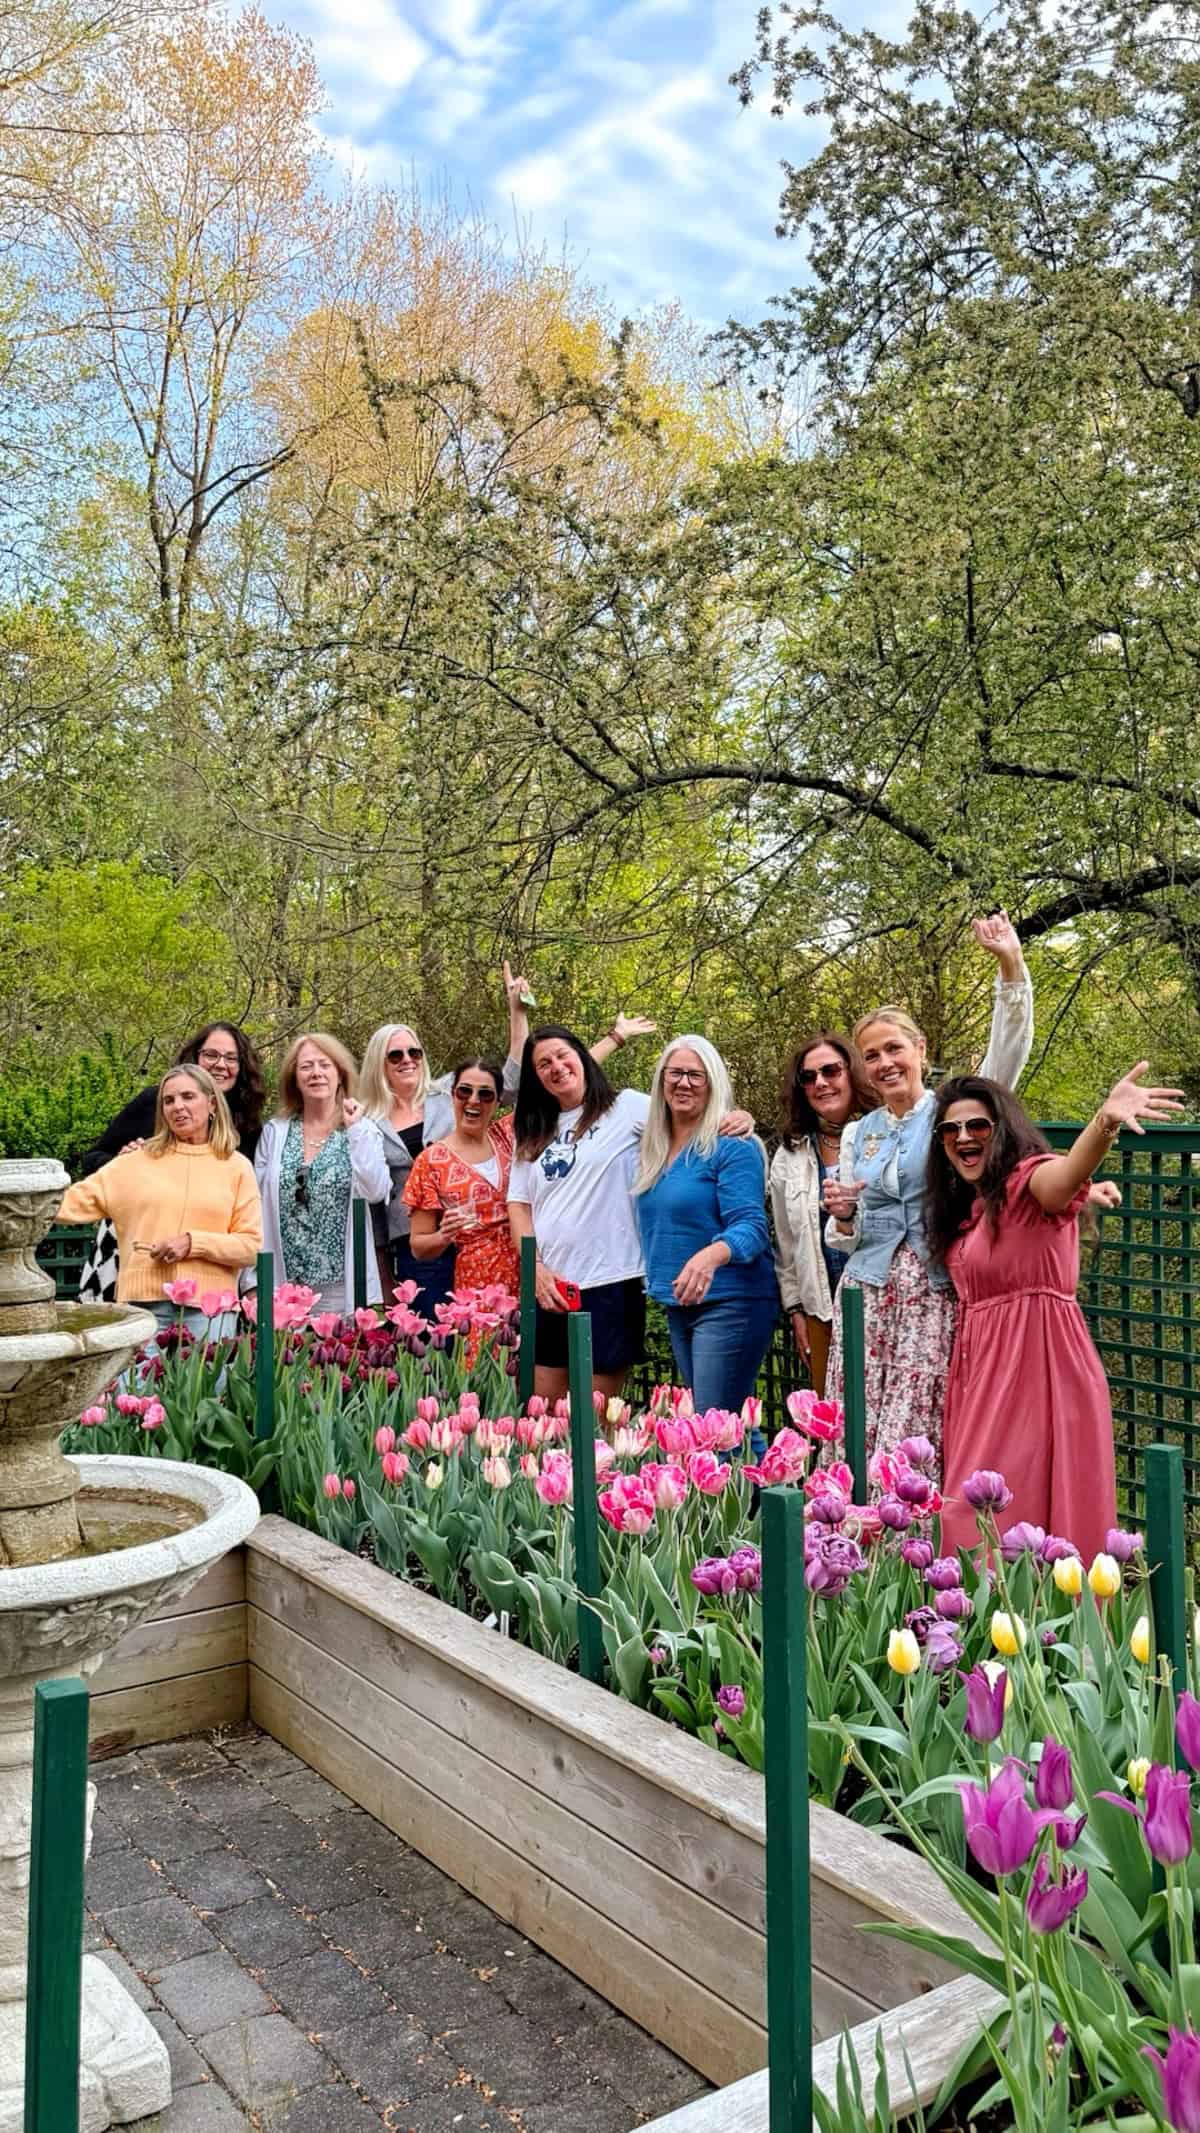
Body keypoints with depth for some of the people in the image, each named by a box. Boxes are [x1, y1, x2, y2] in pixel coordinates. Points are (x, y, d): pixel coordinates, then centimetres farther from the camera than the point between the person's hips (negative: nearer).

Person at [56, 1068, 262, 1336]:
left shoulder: (236, 1166, 6)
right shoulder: (139, 1159, 10)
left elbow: (252, 1246, 1)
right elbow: (79, 1200, 6)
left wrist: (194, 1243, -11)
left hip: (209, 1306, -1)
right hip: (144, 1302, 1)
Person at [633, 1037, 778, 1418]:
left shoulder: (732, 1146, -13)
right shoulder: (653, 1147, 10)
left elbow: (750, 1226, -23)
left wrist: (711, 1256, -41)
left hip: (730, 1302, -9)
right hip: (678, 1306, 9)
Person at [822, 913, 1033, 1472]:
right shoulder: (857, 1133, 14)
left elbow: (1008, 1051, -14)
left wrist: (1011, 965, -25)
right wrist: (841, 1218, -5)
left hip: (935, 1297, -3)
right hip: (867, 1298, 3)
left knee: (919, 1437, -9)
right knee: (857, 1435, -2)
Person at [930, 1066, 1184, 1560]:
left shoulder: (1028, 1180, -11)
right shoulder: (961, 1208, 15)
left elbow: (1066, 1174, -34)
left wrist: (1105, 1121, -57)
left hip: (1040, 1364, -8)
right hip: (983, 1370, 8)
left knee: (1040, 1510, -6)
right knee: (977, 1517, 14)